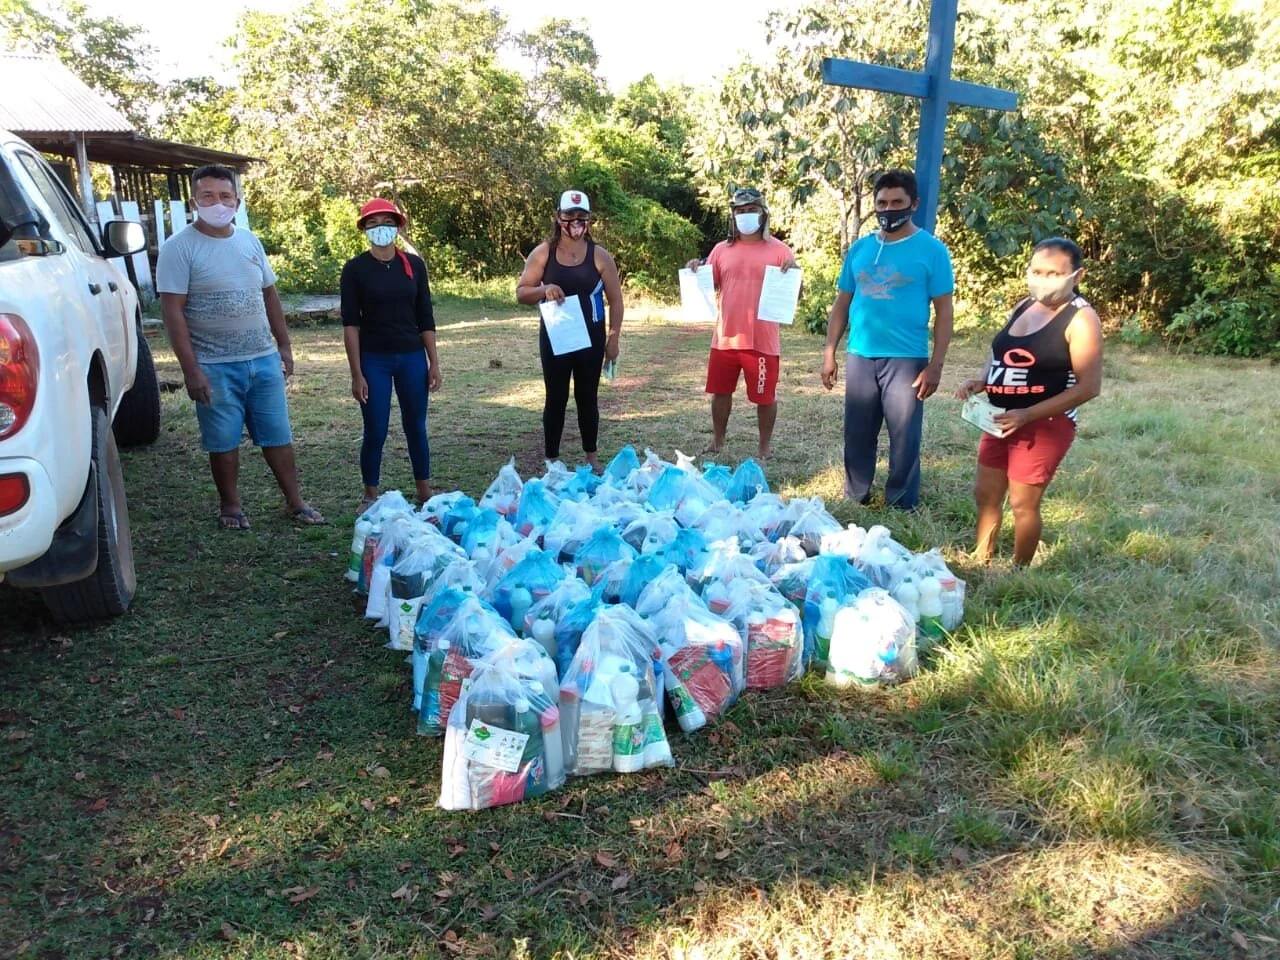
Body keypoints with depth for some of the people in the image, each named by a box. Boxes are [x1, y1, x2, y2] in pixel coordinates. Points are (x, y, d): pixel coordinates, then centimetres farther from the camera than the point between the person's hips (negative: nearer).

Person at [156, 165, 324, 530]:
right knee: (223, 441, 7)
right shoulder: (180, 247, -9)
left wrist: (284, 344, 13)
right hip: (216, 366, -4)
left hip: (264, 359, 5)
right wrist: (191, 369, -17)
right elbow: (172, 310, -12)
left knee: (277, 435, 10)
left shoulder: (250, 241, 8)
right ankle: (230, 505, 23)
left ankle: (294, 501, 21)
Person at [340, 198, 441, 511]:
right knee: (375, 431, 2)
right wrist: (357, 373, -10)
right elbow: (350, 324, -5)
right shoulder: (355, 268, -4)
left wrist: (434, 363, 2)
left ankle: (425, 492, 22)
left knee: (416, 427, 10)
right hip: (374, 359, -2)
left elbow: (425, 318, 5)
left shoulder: (414, 264, 3)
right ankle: (370, 496, 17)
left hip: (412, 357, 2)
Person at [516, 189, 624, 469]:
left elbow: (615, 299, 1)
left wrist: (613, 338, -4)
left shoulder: (599, 255, -3)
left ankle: (591, 456, 23)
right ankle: (552, 459, 14)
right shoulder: (543, 253, -3)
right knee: (556, 398, 5)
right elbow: (521, 292, -1)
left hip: (591, 338, 0)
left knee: (587, 397, 10)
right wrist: (544, 290, -22)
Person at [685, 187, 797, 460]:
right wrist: (695, 272, -4)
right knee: (720, 391, 13)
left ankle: (764, 448, 18)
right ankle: (717, 443, 29)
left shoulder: (779, 250, -1)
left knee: (765, 396, 4)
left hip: (762, 340, -3)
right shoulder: (722, 249, 9)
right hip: (725, 337, 4)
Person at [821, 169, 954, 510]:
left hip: (906, 360, -4)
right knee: (857, 437, 11)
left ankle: (902, 509, 15)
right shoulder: (859, 249, 9)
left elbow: (943, 311, -4)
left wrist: (935, 365, -11)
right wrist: (829, 352, 5)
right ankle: (854, 501, 25)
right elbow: (842, 303, 12)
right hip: (859, 358, 4)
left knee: (904, 439, 2)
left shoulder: (931, 250, -3)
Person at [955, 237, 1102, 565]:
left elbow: (1089, 386, -19)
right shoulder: (1024, 307, 8)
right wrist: (980, 380, -2)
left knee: (1023, 502, 2)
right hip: (1002, 420, 8)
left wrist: (1027, 415, -24)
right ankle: (981, 559, 32)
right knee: (985, 494, 16)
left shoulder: (1080, 319, -15)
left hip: (1045, 425, -8)